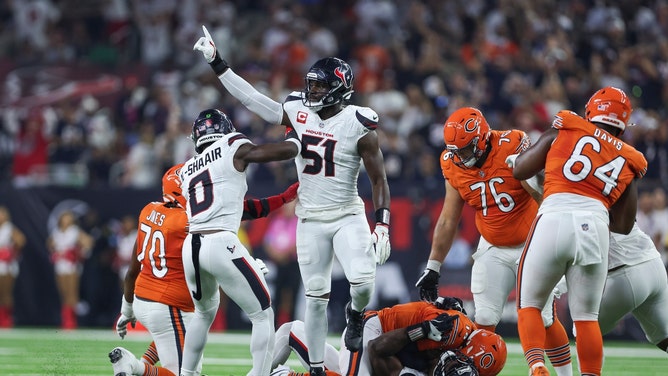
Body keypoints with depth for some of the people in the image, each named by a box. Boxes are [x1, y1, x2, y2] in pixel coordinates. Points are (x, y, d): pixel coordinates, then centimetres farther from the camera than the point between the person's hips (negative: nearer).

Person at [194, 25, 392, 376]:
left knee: (363, 281, -23)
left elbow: (378, 179, -9)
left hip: (347, 216, -3)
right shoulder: (298, 112, 0)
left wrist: (383, 224, -16)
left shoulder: (359, 125, -12)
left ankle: (355, 314, 12)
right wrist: (217, 64, 6)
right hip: (310, 220, 3)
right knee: (316, 296, 3)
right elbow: (251, 98, 6)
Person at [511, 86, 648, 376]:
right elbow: (624, 226, 23)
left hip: (554, 218, -2)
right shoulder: (629, 161, 22)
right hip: (595, 225, 2)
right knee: (586, 316, 13)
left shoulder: (565, 130, 15)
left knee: (529, 305, 10)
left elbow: (519, 170, 18)